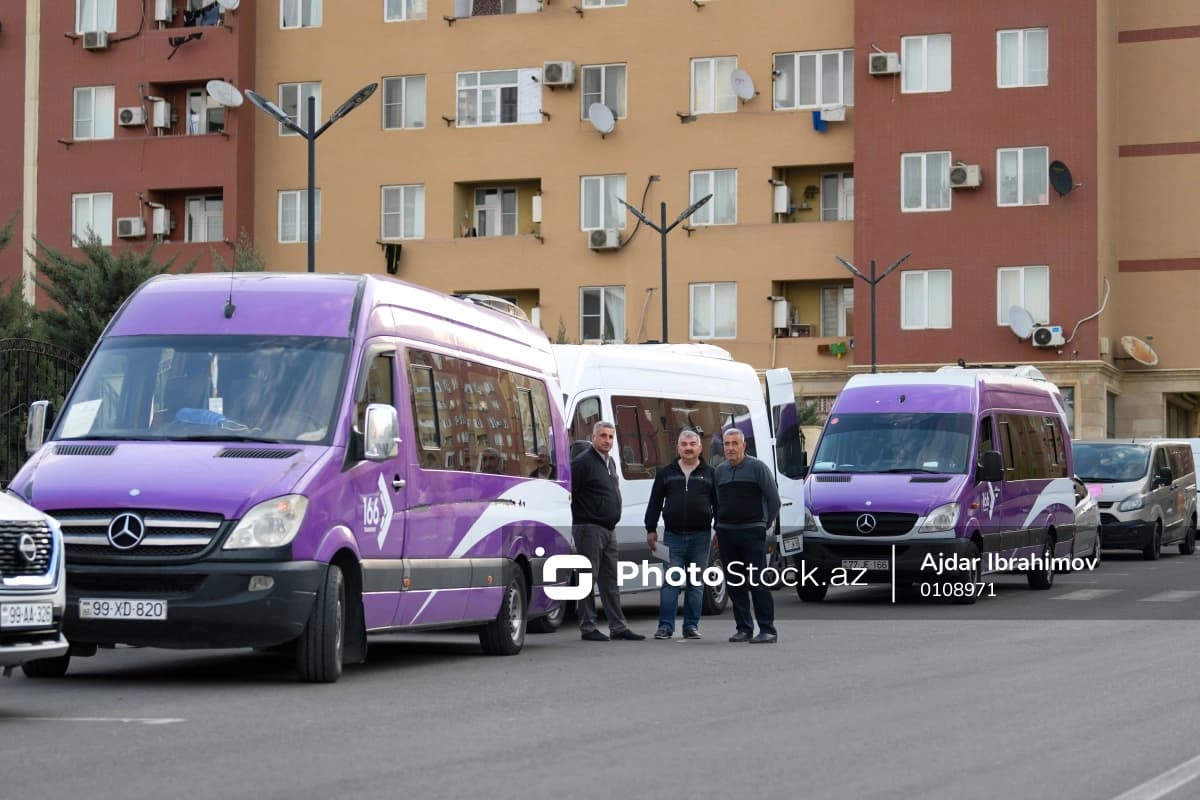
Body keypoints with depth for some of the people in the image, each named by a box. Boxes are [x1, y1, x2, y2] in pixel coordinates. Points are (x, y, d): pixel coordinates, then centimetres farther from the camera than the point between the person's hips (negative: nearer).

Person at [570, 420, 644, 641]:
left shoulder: (610, 462, 17)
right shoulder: (582, 462, -11)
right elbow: (568, 493, -15)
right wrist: (580, 518, -14)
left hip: (608, 530, 9)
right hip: (589, 529, -9)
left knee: (610, 581, 11)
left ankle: (618, 627, 14)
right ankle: (588, 628, 1)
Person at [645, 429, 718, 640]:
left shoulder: (709, 474, 8)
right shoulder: (666, 473, 9)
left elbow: (718, 503, 8)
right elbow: (655, 503, 10)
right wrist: (651, 530, 5)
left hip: (700, 536, 0)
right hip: (673, 536, 0)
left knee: (696, 584, 4)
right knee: (670, 583, -4)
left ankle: (691, 626, 10)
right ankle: (665, 626, -2)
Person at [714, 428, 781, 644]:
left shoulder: (757, 467, -3)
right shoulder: (719, 471, 13)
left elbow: (774, 499, -1)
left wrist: (764, 525, 0)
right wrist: (718, 530, 14)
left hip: (752, 532, -6)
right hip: (726, 533, 6)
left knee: (757, 583, -9)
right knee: (734, 584, 6)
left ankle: (767, 630, -9)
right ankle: (744, 629, 13)